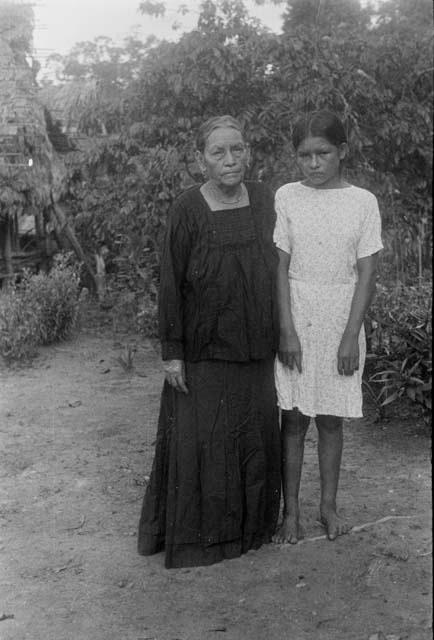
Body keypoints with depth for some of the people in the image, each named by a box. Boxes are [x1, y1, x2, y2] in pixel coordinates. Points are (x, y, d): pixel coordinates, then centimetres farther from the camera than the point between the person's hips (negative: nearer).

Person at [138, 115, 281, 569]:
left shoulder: (263, 200, 2)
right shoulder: (186, 211, -12)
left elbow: (274, 268, 10)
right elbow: (170, 284, -10)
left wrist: (277, 336, 10)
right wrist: (172, 352, -12)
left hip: (254, 348, 5)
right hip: (203, 348, -4)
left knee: (255, 434, 13)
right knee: (199, 439, 3)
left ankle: (251, 524, 32)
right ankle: (194, 534, 20)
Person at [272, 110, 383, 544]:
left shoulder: (363, 202, -1)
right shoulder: (287, 197, -2)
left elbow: (366, 273, -3)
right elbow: (281, 267, -4)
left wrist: (351, 337, -9)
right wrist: (287, 329, -10)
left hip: (341, 321, 1)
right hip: (295, 318, 0)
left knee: (331, 419, 10)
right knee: (293, 419, 4)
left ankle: (329, 506, 25)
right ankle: (291, 512, 15)